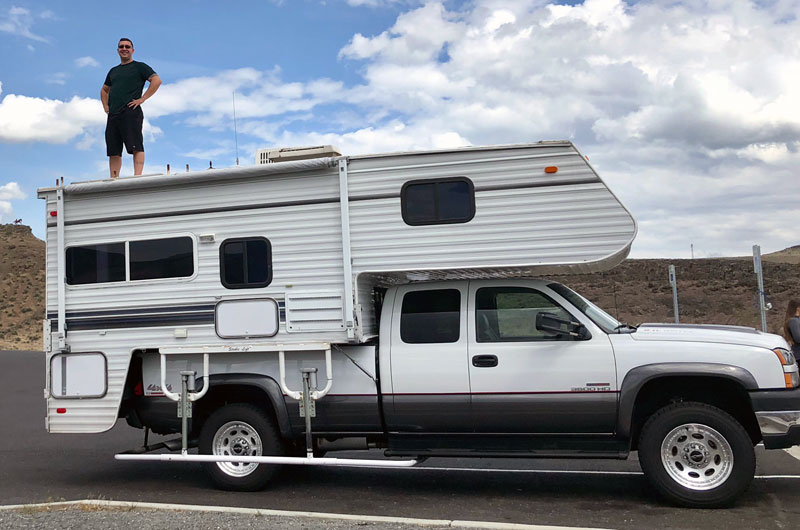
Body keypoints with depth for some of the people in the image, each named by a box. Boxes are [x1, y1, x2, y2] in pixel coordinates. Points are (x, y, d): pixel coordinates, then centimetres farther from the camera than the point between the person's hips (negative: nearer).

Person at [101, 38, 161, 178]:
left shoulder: (139, 67, 7)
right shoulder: (113, 71, 26)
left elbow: (157, 80, -7)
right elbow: (104, 90, 38)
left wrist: (142, 99, -12)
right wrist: (106, 106, 20)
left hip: (130, 112, -7)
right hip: (113, 115, 7)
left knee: (136, 147, -15)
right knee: (113, 151, 2)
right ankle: (113, 180, 2)